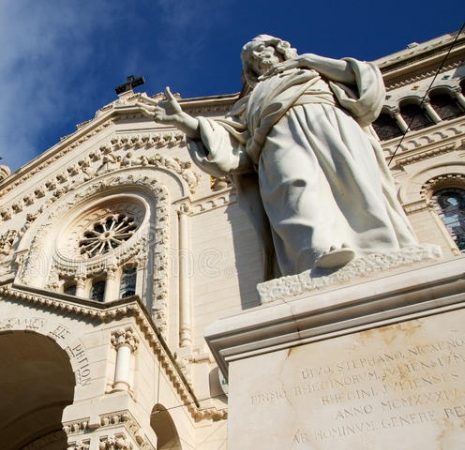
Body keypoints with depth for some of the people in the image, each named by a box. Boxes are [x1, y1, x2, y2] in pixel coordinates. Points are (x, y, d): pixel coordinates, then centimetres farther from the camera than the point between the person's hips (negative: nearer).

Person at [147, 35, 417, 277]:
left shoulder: (314, 68, 42)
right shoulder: (252, 100, 39)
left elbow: (366, 79, 26)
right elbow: (232, 150, 21)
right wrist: (184, 121, 11)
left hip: (329, 118, 1)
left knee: (358, 182, -32)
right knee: (297, 187, -37)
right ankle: (326, 254, -64)